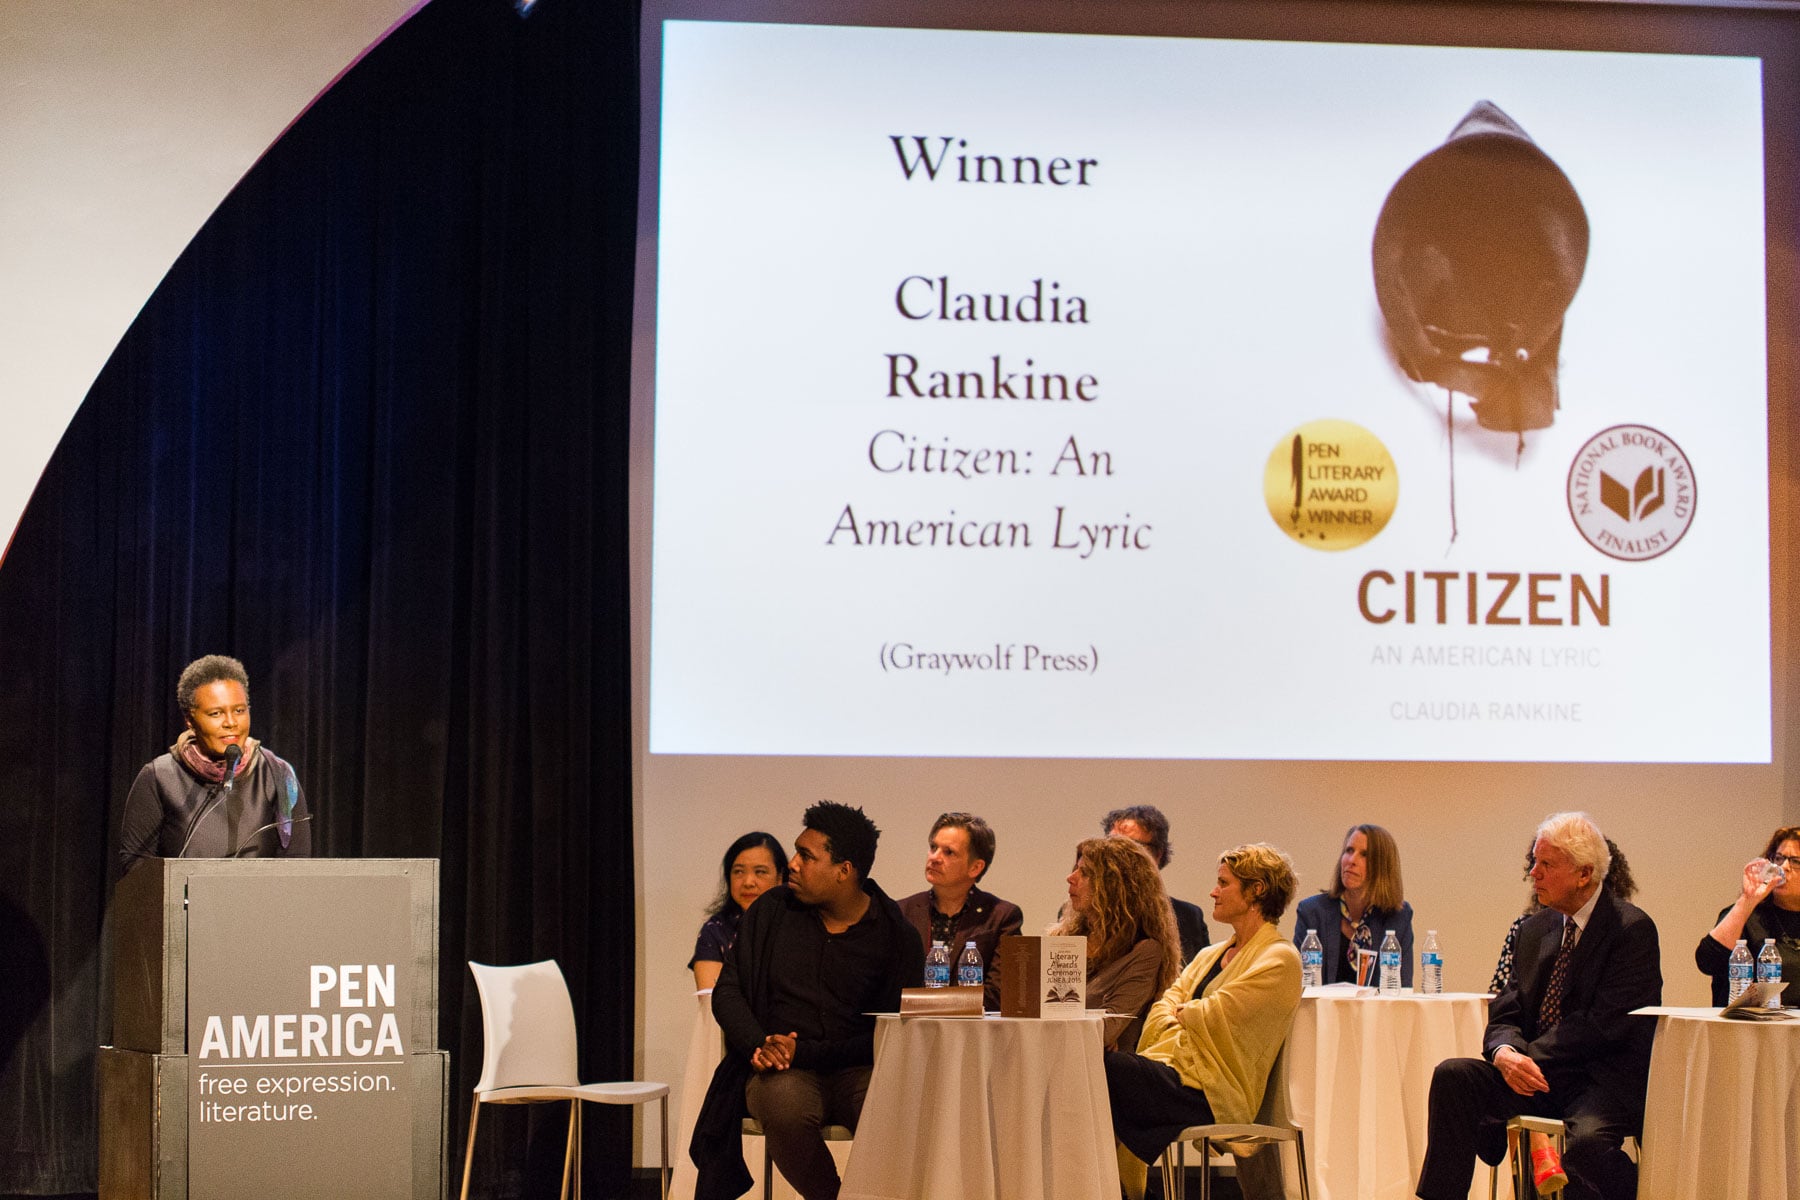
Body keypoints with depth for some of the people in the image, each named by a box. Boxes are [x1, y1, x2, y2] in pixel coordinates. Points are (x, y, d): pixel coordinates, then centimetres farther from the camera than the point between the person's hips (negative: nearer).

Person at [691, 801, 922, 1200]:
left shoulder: (895, 935, 1)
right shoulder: (771, 911, 8)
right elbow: (727, 990, 10)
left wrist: (805, 1052, -14)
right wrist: (759, 1046, -11)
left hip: (857, 1070, -1)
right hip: (781, 1070, 1)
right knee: (785, 1107, -36)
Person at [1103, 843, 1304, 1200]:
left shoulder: (1279, 959, -3)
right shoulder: (1211, 956, 25)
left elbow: (1213, 1016, -10)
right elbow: (1163, 1009, 15)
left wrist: (1182, 1013, 9)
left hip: (1212, 1095, -8)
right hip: (1179, 1071, 8)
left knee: (1103, 1068, -27)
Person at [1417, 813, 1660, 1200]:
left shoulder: (1632, 929, -7)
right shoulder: (1535, 930, 15)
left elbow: (1605, 1023, -15)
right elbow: (1505, 1015, 12)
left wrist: (1529, 1058, -15)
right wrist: (1505, 1052, -12)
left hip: (1609, 1079, -7)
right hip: (1538, 1077, 7)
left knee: (1586, 1140, -37)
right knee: (1453, 1075, -16)